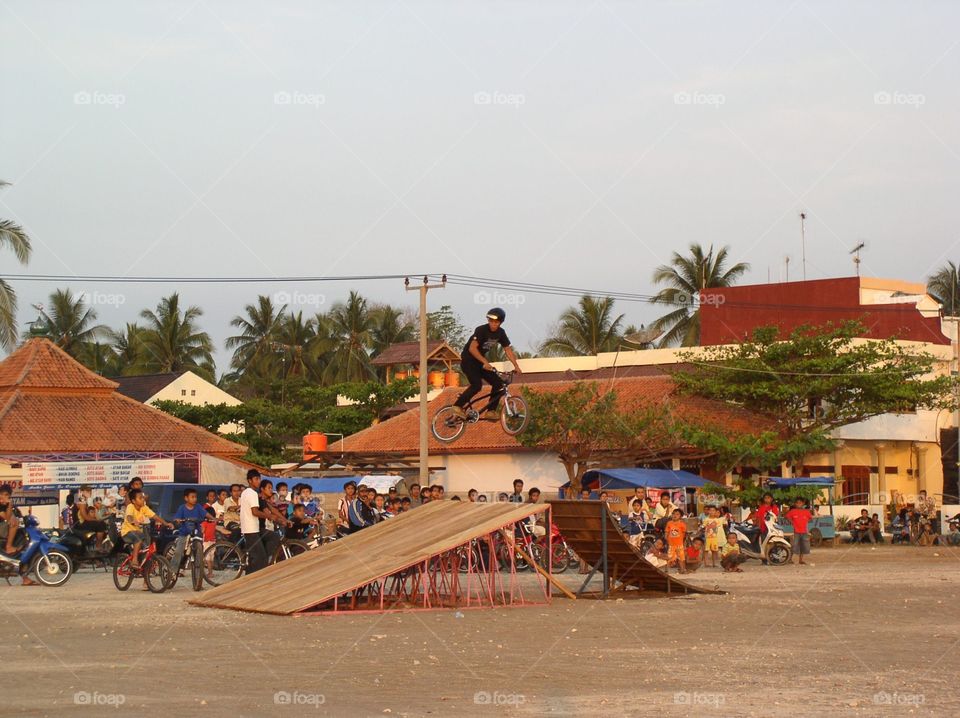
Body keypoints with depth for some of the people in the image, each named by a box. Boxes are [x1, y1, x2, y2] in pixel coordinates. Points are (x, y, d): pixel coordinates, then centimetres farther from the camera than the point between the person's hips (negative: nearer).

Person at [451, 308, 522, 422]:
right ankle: (458, 406, -17)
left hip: (480, 362, 7)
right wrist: (485, 362, -39)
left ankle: (491, 411, 1)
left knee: (498, 383, -4)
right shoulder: (481, 330, -22)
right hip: (468, 361, -7)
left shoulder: (500, 333, -1)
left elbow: (508, 350, 6)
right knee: (477, 385, -27)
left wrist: (516, 366, -3)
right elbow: (472, 348, -31)